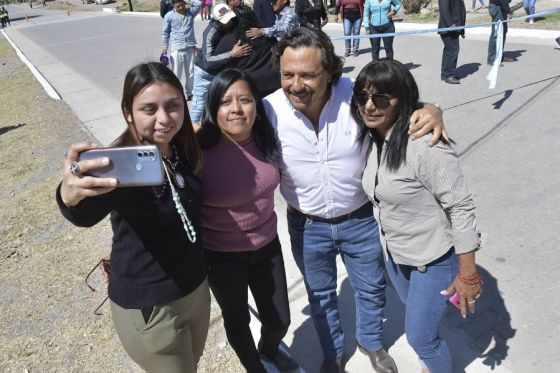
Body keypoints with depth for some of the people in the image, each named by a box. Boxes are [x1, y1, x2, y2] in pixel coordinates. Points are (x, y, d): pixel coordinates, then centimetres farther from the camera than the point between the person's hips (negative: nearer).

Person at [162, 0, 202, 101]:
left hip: (190, 47, 3)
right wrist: (165, 47, 2)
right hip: (176, 48, -2)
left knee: (190, 71, 8)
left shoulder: (190, 12, 6)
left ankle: (189, 93, 20)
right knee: (176, 72, 1)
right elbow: (165, 32, 5)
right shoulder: (169, 16, 0)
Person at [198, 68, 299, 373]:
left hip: (267, 246, 4)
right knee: (237, 320, 20)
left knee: (279, 320, 18)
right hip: (222, 256, -4)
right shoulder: (199, 151, -25)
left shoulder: (265, 139, -10)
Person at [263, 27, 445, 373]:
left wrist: (431, 110, -28)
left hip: (361, 220, 0)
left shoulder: (356, 94, -23)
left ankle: (371, 342, 56)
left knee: (371, 289, 23)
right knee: (320, 295, 24)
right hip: (307, 227, 1)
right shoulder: (269, 110, -20)